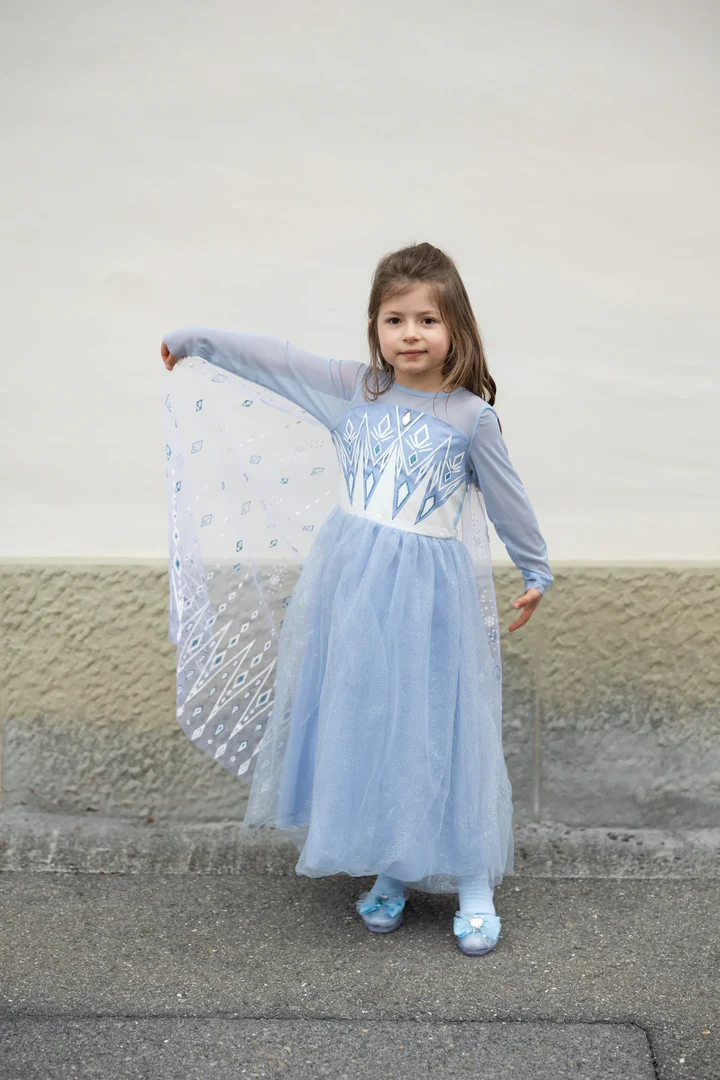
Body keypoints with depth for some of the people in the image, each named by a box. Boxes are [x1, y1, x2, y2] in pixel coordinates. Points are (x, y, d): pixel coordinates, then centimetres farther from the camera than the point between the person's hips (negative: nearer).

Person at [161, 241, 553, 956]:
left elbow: (507, 497, 6)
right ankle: (390, 872, 26)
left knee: (441, 729, 2)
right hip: (354, 577, 3)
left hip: (429, 588, -3)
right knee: (361, 722, 9)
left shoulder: (471, 415, -4)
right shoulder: (354, 388, 2)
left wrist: (537, 572, 14)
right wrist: (192, 340, 13)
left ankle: (474, 887, 15)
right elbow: (272, 360, 8)